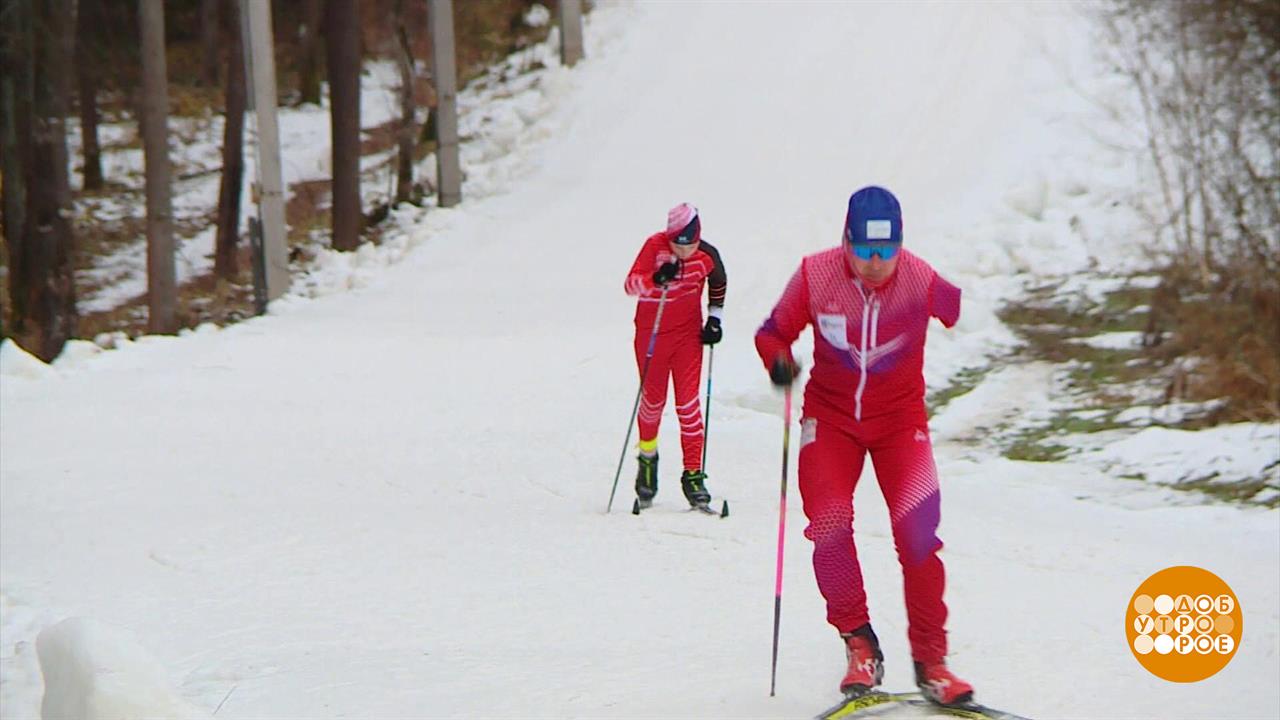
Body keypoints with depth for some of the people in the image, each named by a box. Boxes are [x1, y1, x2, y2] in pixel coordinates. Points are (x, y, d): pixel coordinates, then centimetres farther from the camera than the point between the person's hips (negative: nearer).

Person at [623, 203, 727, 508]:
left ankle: (693, 473, -4)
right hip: (651, 331, 0)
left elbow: (718, 284, 12)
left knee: (688, 401, -8)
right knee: (653, 398, 9)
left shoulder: (708, 255, -10)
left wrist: (714, 317, 6)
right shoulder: (655, 246, -17)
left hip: (688, 332, 0)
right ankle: (647, 455, 36)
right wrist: (656, 279, -44)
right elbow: (631, 284, -26)